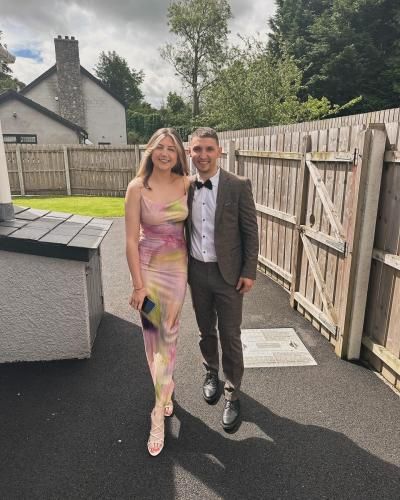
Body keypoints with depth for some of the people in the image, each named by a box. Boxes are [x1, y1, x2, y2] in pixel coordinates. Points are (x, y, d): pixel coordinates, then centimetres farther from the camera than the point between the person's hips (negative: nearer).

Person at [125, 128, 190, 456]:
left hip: (177, 266, 2)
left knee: (168, 336, 7)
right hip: (148, 266, -2)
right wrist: (138, 285, -11)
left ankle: (158, 416, 22)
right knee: (153, 337, 8)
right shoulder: (138, 188, -11)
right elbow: (131, 240, -11)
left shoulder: (186, 184, -3)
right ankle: (167, 388, 36)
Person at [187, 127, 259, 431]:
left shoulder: (239, 186, -11)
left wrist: (249, 272, -9)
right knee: (206, 330, 20)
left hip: (228, 272, -3)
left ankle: (233, 393, 26)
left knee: (230, 336, 6)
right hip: (197, 271, 4)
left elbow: (251, 231, -7)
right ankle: (211, 373, 45)